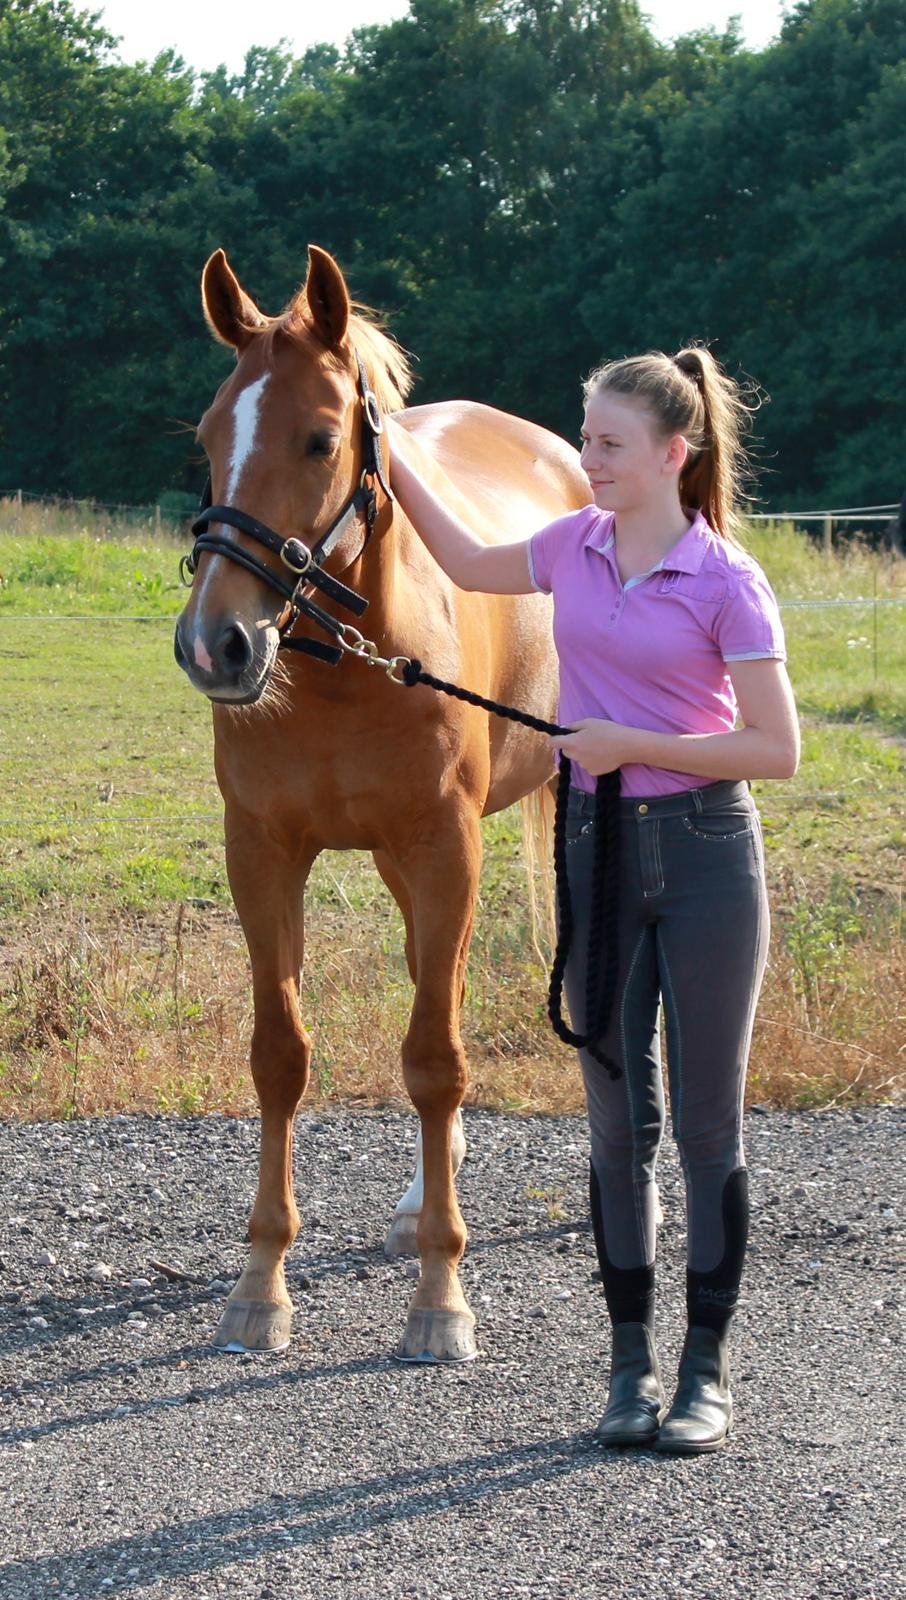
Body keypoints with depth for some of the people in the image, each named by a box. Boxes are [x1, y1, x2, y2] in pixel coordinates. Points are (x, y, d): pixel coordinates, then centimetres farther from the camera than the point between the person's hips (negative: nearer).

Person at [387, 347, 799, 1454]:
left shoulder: (725, 581, -11)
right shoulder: (577, 548, 5)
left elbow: (776, 749, -13)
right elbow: (471, 567, 25)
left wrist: (633, 743, -17)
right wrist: (394, 467, 17)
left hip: (704, 847, -5)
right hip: (598, 846, 5)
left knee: (705, 1124, 2)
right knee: (618, 1119, 9)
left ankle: (706, 1372, 10)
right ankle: (631, 1364, 16)